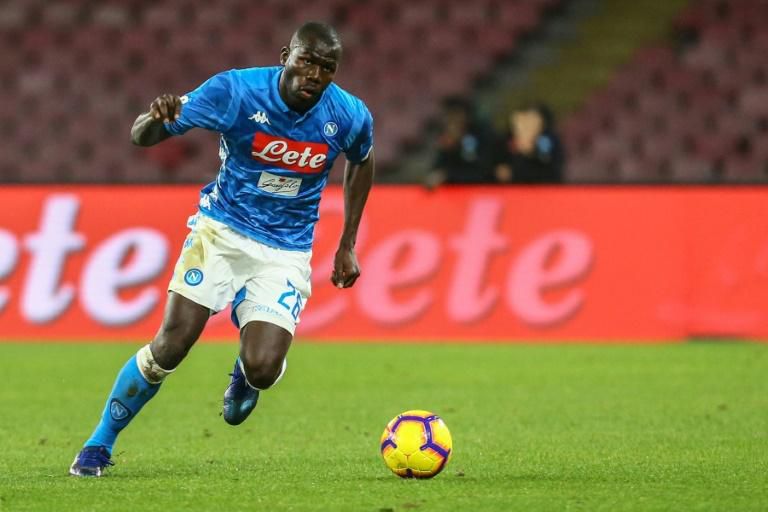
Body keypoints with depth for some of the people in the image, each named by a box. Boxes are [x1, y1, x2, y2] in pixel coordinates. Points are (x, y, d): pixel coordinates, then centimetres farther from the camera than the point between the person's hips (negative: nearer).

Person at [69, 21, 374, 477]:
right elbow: (141, 136, -13)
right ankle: (99, 445, 5)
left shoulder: (350, 116, -10)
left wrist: (347, 245, 13)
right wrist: (157, 119, -38)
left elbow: (362, 162, 15)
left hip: (286, 252, 1)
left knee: (262, 370, -18)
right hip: (221, 232, -1)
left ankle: (244, 376, 23)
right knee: (171, 345, -15)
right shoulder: (236, 91, -17)